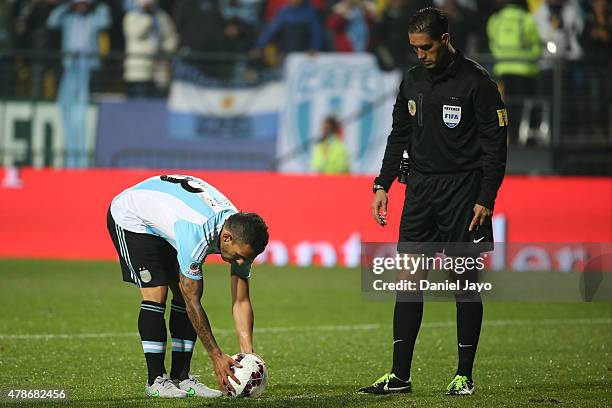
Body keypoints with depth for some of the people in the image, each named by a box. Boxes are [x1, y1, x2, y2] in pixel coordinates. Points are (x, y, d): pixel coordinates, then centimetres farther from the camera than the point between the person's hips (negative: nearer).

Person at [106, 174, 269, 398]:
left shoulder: (241, 237, -21)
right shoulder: (196, 234, -43)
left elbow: (241, 302, -14)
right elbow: (192, 303, -34)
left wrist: (248, 355, -23)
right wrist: (217, 357, -30)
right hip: (130, 217, -7)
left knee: (185, 294, -4)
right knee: (156, 293, -18)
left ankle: (180, 378, 0)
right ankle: (156, 380, -11)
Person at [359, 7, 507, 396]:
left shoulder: (476, 82, -8)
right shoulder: (412, 80, 10)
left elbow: (495, 144, -8)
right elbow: (399, 137, 18)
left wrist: (486, 199, -14)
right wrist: (383, 185, 9)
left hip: (463, 189, -5)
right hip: (420, 187, 5)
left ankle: (465, 376, 7)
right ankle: (399, 375, 2)